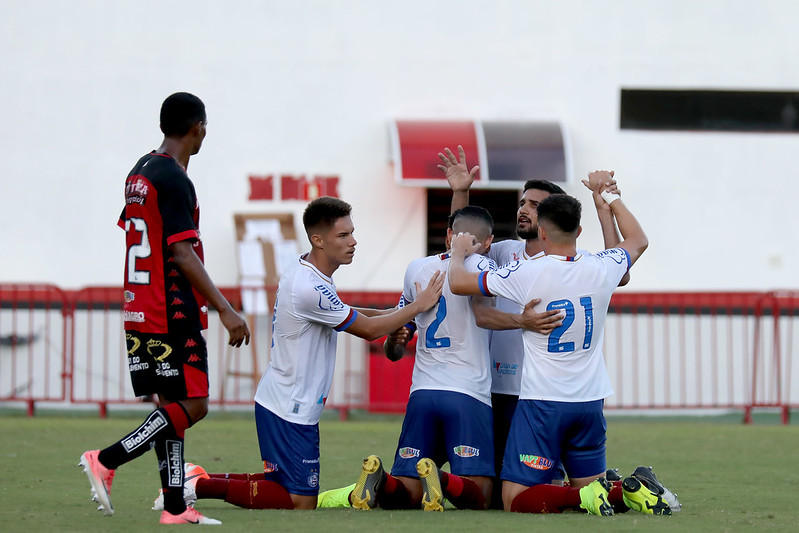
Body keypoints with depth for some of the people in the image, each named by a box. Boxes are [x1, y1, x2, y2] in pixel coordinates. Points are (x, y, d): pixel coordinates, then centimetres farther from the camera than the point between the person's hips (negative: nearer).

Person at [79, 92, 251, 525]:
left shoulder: (139, 172, 14)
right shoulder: (174, 180, -14)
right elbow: (183, 253, -19)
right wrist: (225, 310, -19)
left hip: (139, 311, 9)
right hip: (172, 314, -9)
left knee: (172, 405, 9)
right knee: (193, 405, -6)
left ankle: (175, 508, 6)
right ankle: (106, 461, -10)